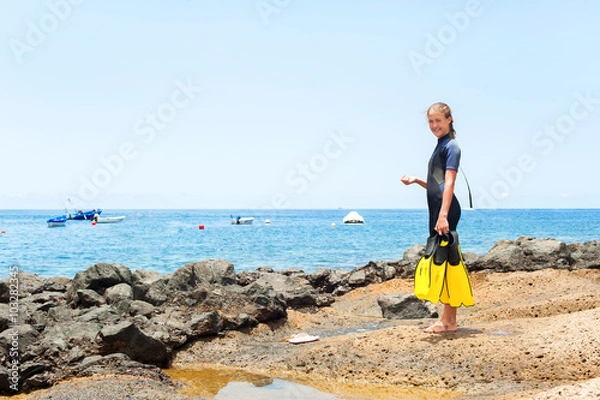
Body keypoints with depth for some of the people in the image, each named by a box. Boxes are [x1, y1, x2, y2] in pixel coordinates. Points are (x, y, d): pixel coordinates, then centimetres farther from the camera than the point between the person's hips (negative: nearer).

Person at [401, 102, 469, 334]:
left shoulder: (451, 146, -8)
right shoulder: (440, 147, 20)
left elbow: (449, 183, -19)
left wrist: (443, 215, -27)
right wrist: (416, 180, 11)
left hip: (446, 209, -10)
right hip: (437, 208, 10)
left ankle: (449, 321, -4)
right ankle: (449, 319, 18)